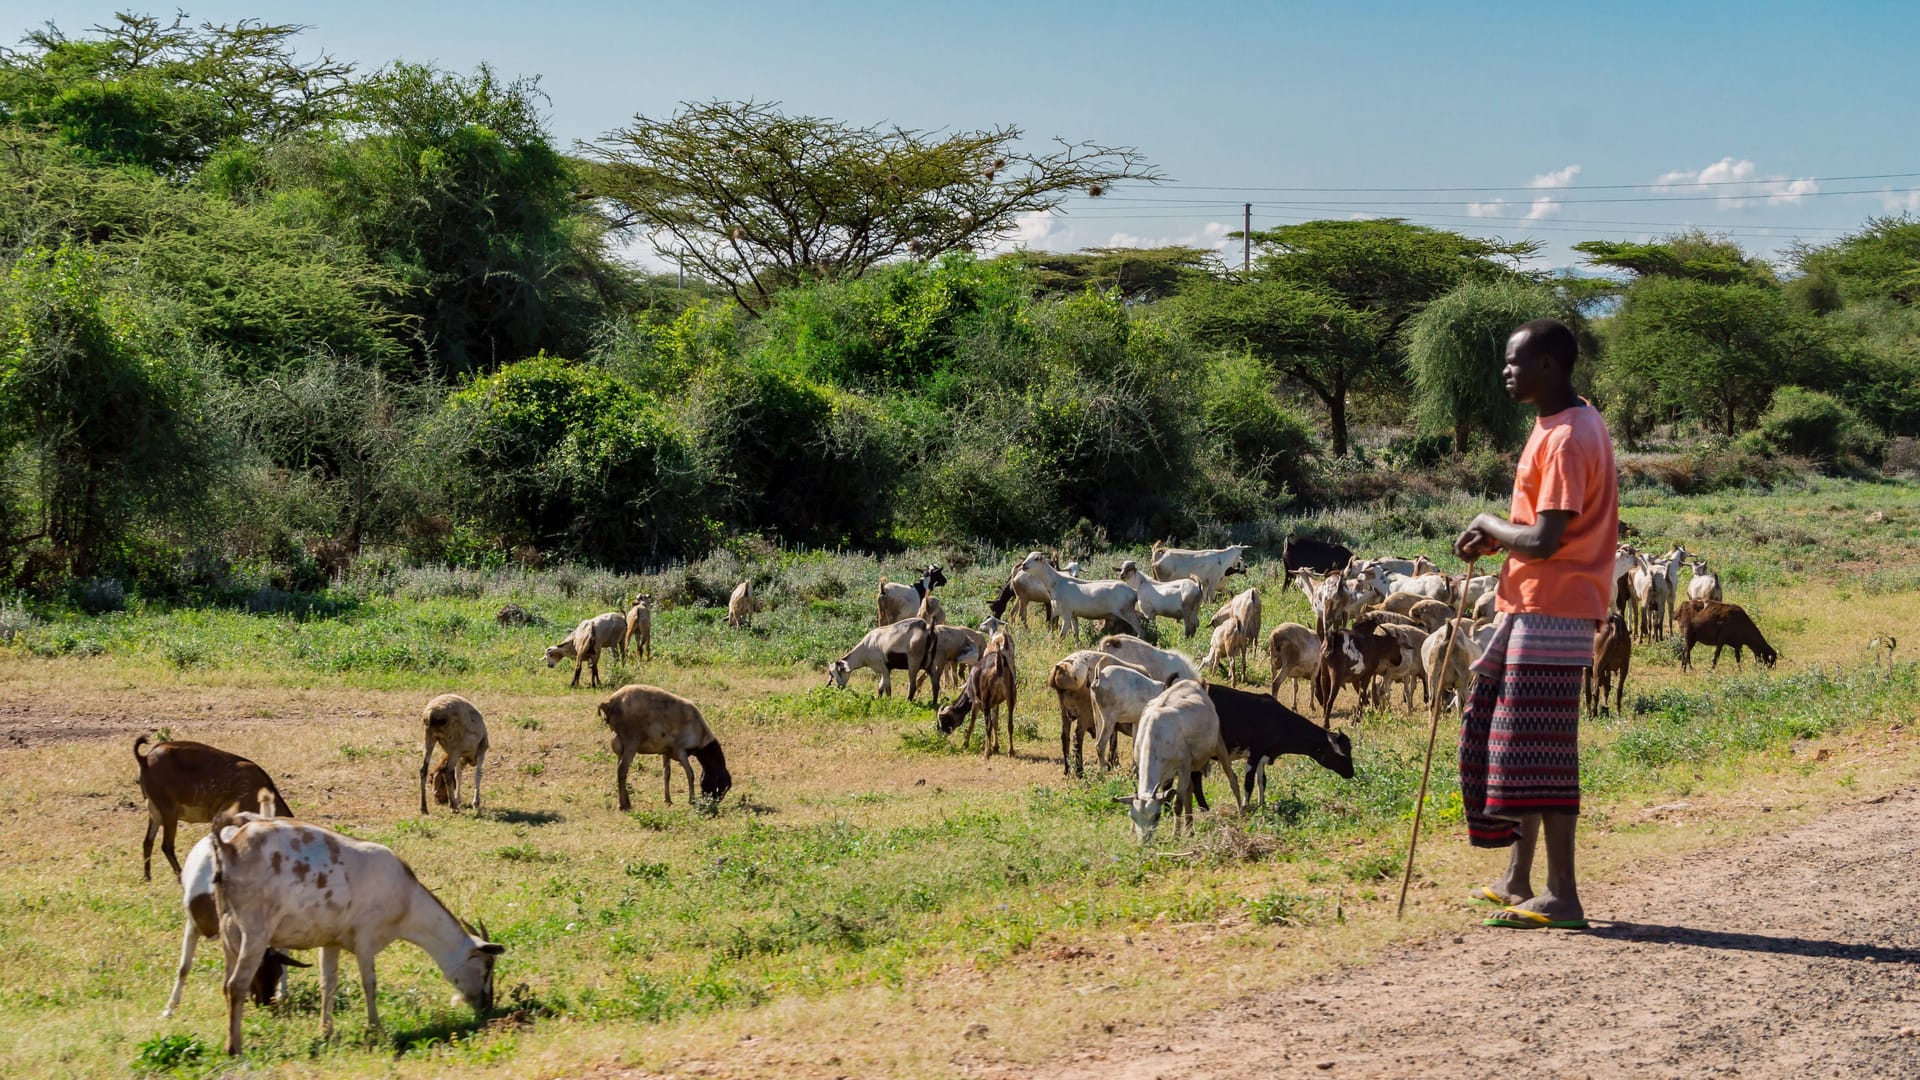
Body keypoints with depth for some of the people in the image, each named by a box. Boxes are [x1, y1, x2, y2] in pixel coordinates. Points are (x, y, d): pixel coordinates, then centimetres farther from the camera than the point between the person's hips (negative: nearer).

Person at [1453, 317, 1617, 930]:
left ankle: (1561, 897, -7)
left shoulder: (1565, 438, -18)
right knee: (1499, 733, 15)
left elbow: (1546, 541, -23)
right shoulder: (1567, 426, 15)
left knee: (1539, 749, -9)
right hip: (1532, 607, 11)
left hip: (1551, 614, -11)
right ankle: (1518, 879, 23)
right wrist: (1497, 539, 6)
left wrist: (1491, 525, -7)